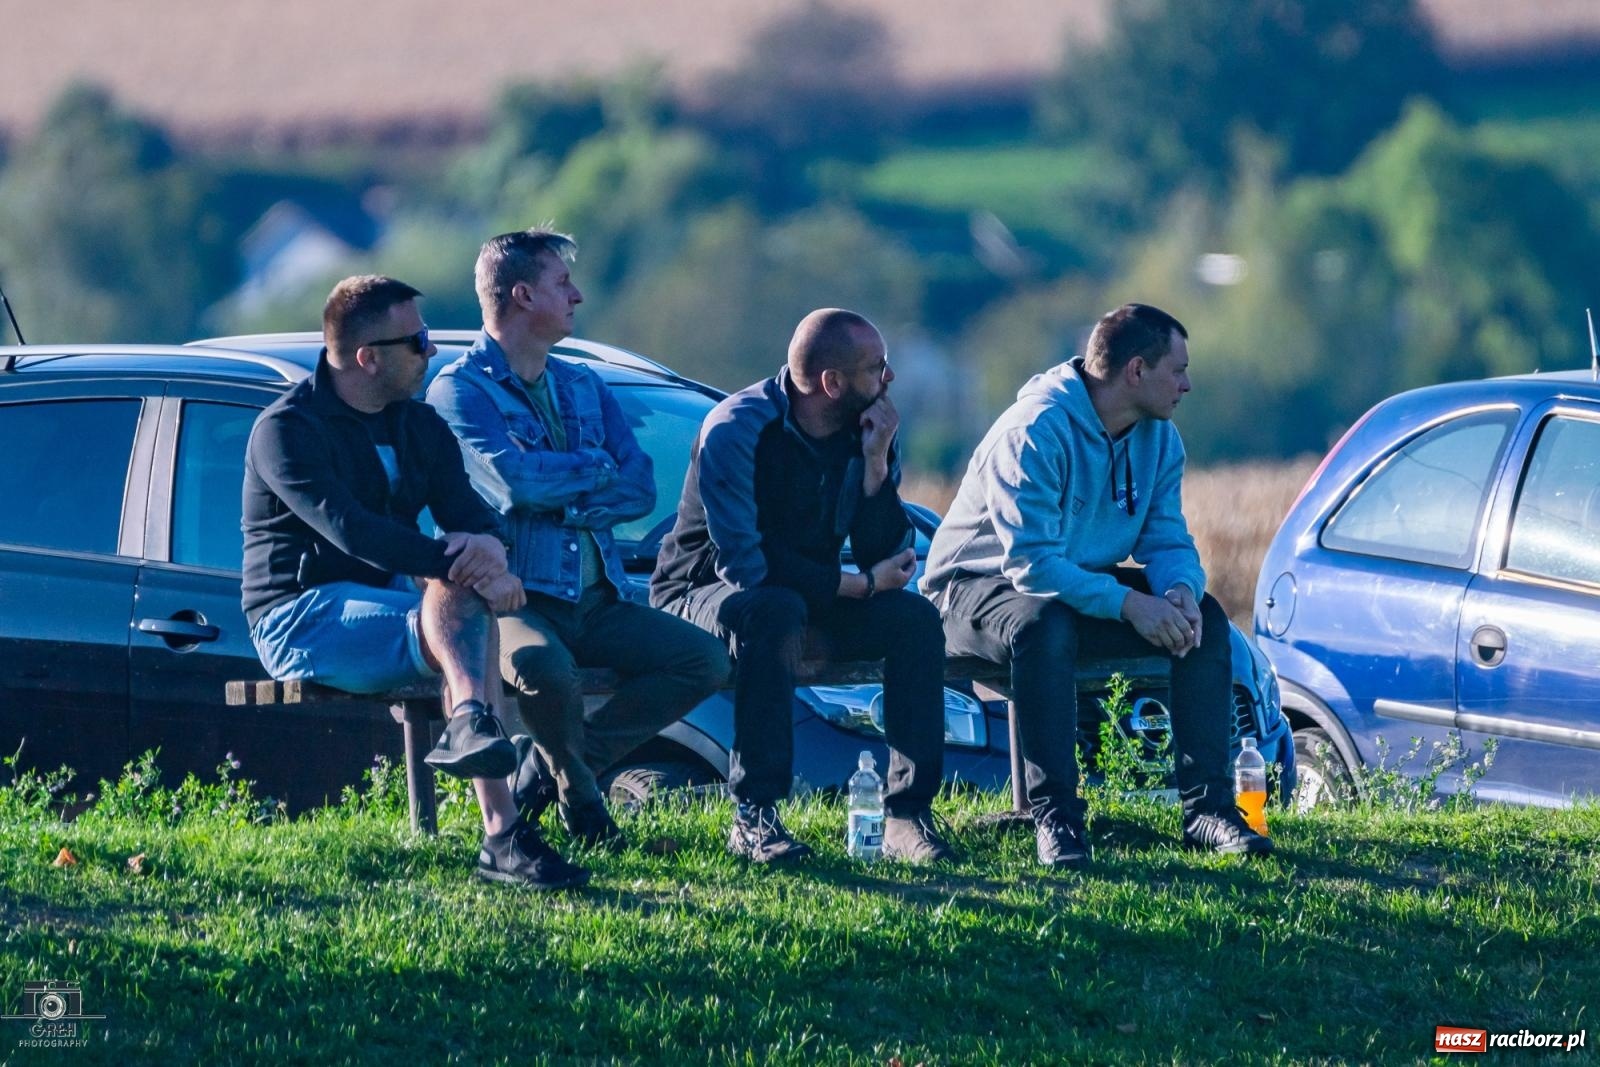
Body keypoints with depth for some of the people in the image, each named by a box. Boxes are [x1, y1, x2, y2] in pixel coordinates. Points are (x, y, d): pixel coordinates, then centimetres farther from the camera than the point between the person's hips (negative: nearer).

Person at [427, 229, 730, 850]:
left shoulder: (583, 388, 20)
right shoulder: (460, 391, -2)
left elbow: (640, 490, 6)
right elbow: (515, 482, -19)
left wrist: (561, 501, -11)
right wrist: (596, 469, -2)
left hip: (595, 604, 7)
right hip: (514, 598, -7)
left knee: (704, 659, -12)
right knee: (546, 668, -38)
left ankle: (546, 772, -1)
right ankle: (580, 796, -5)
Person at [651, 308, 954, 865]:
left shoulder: (866, 431, -4)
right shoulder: (738, 429, -22)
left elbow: (888, 561, -8)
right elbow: (743, 562, -27)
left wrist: (876, 464, -20)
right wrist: (856, 586, -23)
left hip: (809, 596, 6)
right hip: (702, 591, -6)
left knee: (915, 618, -17)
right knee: (774, 612, -38)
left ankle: (907, 813, -19)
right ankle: (754, 818, -35)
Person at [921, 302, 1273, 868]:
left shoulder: (1158, 437, 0)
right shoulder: (1037, 431, -25)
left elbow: (1168, 540, 1)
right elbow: (1031, 562, -31)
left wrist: (1180, 589, -24)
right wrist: (1127, 603, -37)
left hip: (1085, 583, 8)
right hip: (980, 584, -7)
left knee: (1204, 616, -12)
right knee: (1044, 624, -41)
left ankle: (1207, 808, -13)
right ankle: (1055, 816, -37)